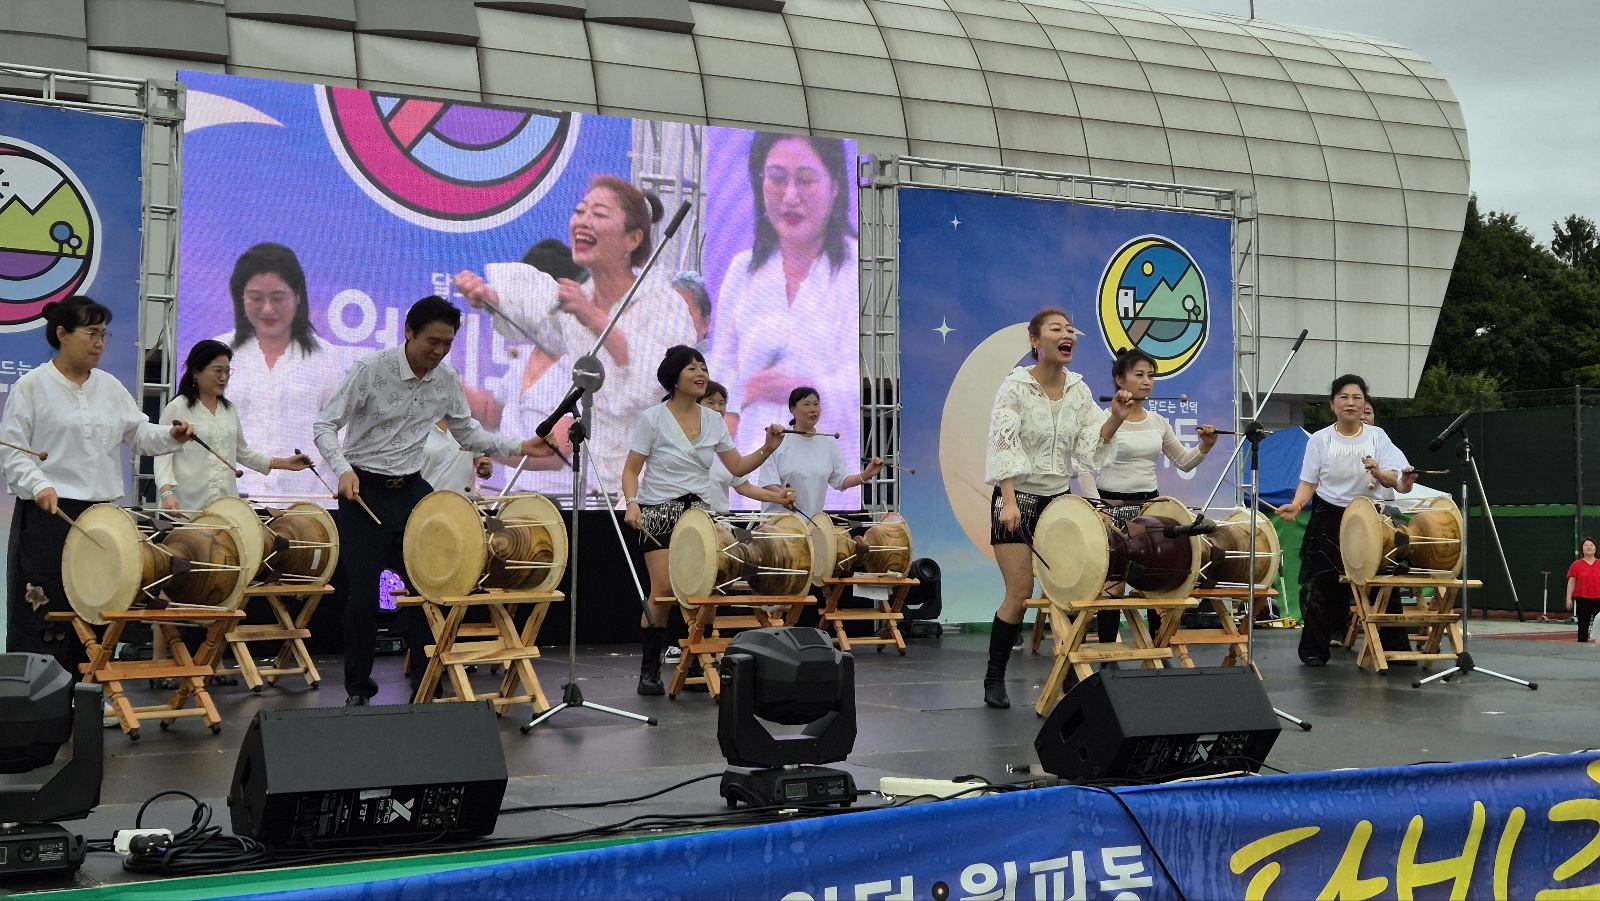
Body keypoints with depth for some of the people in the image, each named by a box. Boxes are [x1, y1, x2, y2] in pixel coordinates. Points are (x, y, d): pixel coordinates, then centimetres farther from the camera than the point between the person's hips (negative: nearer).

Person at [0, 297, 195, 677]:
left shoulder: (110, 387, 12)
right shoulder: (31, 386, -4)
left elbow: (138, 434, 15)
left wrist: (171, 436, -5)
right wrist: (39, 485, -22)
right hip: (49, 515, -6)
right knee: (44, 614, -5)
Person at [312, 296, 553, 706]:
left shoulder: (448, 380, 0)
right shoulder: (371, 369, -14)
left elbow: (467, 433, 13)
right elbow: (325, 425, -10)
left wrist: (516, 447, -1)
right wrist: (344, 469, -27)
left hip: (411, 490, 4)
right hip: (362, 490, -4)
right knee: (364, 594, -4)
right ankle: (357, 688, 12)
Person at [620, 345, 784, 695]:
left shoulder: (713, 420, 7)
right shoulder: (653, 418, -6)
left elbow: (737, 467, 8)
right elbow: (631, 469, -4)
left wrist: (767, 449, -7)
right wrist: (632, 502, -21)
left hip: (699, 512, 4)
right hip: (659, 513, -4)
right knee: (664, 589, -14)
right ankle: (649, 670, -1)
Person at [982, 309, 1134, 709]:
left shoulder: (1079, 390, 5)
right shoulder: (1016, 386, -10)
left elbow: (1091, 446, 1)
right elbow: (1004, 446, -18)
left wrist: (1116, 419, -18)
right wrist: (1010, 502, -27)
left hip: (1059, 498, 5)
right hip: (1018, 497, -5)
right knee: (1020, 593, -9)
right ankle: (994, 679, 6)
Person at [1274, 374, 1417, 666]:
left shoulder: (1377, 436, 3)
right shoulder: (1320, 439, 1)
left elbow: (1393, 480, -6)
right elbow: (1309, 483, 1)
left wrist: (1378, 473, -28)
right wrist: (1296, 505, -18)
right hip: (1329, 518, -1)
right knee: (1325, 584, 0)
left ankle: (1395, 647, 12)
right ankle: (1314, 649, 10)